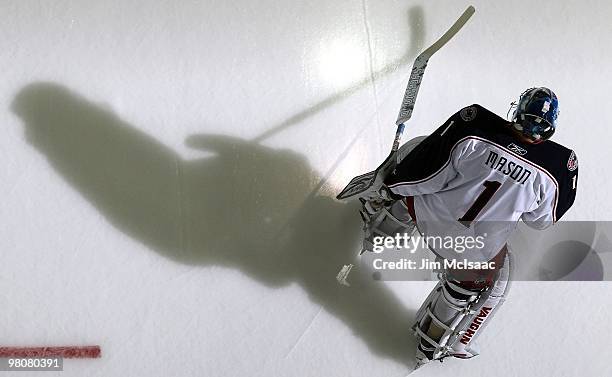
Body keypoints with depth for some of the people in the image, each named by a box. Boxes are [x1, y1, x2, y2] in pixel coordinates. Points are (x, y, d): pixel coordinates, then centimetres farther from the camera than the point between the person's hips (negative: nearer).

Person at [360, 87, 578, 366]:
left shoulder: (475, 126, -22)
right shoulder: (560, 165, -18)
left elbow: (427, 170, -14)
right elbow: (541, 219, -1)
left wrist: (389, 190, 2)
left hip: (428, 214, 1)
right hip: (476, 252, -1)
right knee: (484, 281, 31)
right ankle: (433, 344, 44)